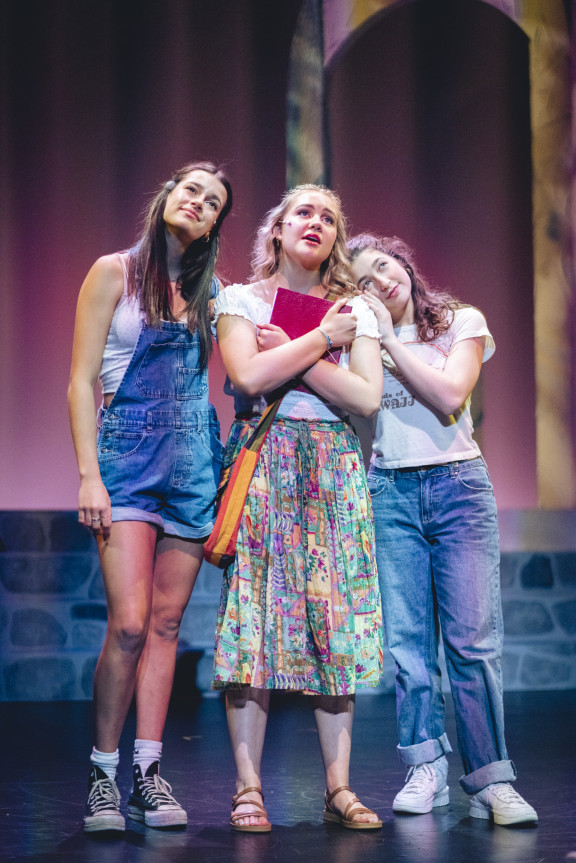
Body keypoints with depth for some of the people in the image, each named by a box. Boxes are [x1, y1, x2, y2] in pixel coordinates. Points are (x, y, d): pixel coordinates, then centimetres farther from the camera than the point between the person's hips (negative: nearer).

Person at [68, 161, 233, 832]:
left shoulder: (210, 289, 14)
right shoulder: (115, 272, 2)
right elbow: (82, 381, -3)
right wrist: (88, 475, -10)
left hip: (195, 459, 4)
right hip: (128, 454, -4)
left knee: (165, 622, 3)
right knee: (129, 623, -13)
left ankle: (148, 772, 8)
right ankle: (103, 773, 0)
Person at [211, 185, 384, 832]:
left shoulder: (355, 310, 14)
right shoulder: (240, 299, 8)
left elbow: (367, 398, -2)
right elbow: (248, 376, -11)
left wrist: (289, 351, -6)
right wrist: (320, 339, -6)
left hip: (333, 467, 2)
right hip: (259, 461, -2)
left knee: (336, 614, -4)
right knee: (254, 608, -9)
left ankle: (339, 787, 1)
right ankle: (248, 789, -6)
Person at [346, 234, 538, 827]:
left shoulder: (462, 322, 6)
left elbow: (448, 396, -9)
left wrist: (390, 340, -5)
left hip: (458, 486, -2)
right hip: (390, 493, 2)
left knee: (472, 639, -9)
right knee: (408, 642, -2)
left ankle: (490, 782, -7)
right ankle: (425, 771, 7)